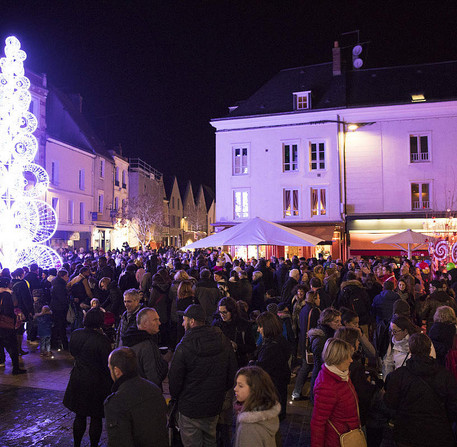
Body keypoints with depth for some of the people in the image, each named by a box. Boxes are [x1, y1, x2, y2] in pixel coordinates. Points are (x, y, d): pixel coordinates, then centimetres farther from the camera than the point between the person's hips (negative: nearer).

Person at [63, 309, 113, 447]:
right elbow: (108, 365, -17)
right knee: (96, 418, 12)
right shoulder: (102, 340, -24)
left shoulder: (75, 334, -7)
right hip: (96, 383, -5)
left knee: (79, 415, 22)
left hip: (78, 380, 5)